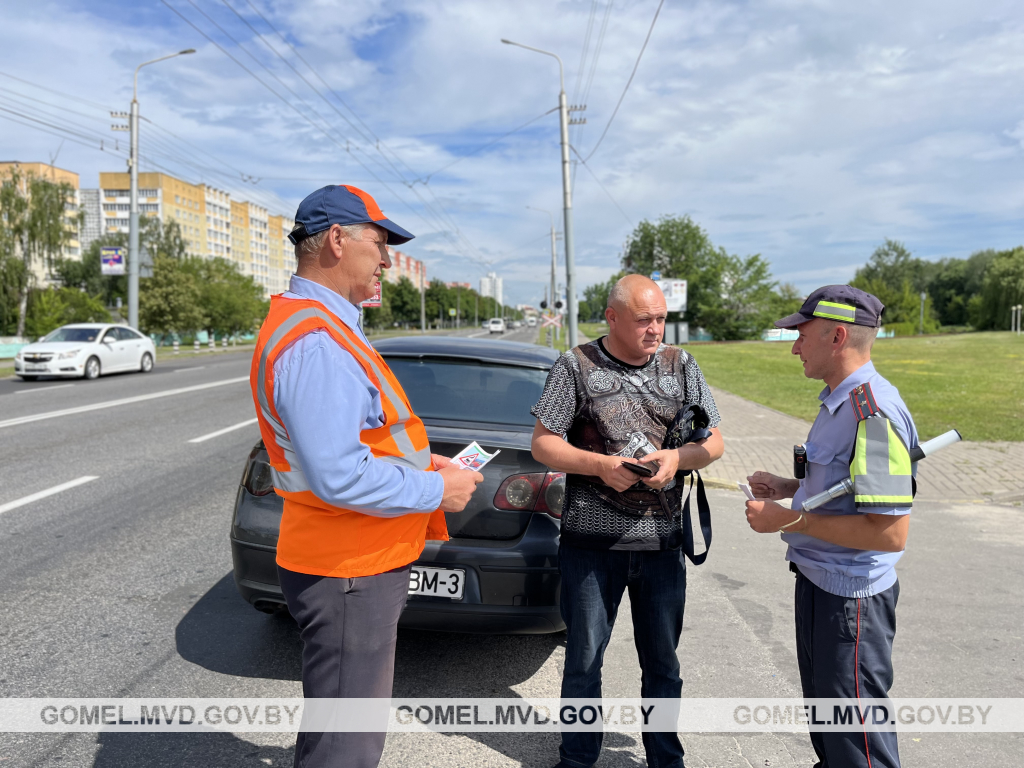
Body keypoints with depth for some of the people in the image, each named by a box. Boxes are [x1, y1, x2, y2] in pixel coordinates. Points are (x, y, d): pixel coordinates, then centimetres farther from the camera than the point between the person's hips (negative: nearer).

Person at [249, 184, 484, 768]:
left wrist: (415, 459, 10)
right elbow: (339, 477, -30)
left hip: (356, 565, 11)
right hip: (348, 573, -11)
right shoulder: (315, 342, -24)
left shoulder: (322, 326, 12)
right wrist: (436, 490, -18)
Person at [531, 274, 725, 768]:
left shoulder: (682, 367, 6)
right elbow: (542, 444, -3)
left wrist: (677, 458, -13)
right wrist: (599, 464, -18)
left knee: (663, 662, 15)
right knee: (584, 658, 11)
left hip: (663, 541, 3)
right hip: (591, 541, -2)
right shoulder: (576, 366, -2)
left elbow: (713, 442, 8)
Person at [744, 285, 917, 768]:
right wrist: (786, 489, 6)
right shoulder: (838, 401, 7)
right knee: (823, 719, 26)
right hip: (819, 583, 10)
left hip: (850, 599, -10)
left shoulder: (873, 412, -26)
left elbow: (890, 531, -30)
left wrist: (789, 520, -24)